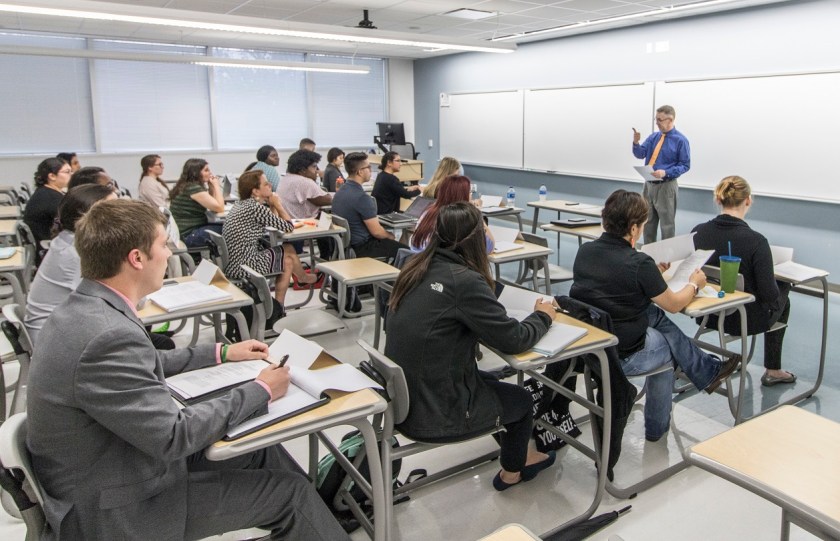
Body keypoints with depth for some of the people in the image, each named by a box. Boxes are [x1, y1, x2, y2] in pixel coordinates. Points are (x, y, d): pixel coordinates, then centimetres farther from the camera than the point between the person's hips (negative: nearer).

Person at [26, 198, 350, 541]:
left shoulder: (87, 308, -2)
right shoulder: (108, 335, -31)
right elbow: (174, 436, -27)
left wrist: (221, 353, 14)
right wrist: (261, 391, -16)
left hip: (113, 468, 8)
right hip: (114, 511, -8)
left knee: (262, 451, 13)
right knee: (290, 491, -2)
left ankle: (325, 513, 31)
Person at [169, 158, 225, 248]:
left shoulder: (186, 185, 13)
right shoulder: (193, 188, -18)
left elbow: (213, 206, 15)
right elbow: (219, 208, -18)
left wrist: (211, 186, 6)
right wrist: (216, 185, -7)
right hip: (189, 236, -10)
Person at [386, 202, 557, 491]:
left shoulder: (416, 268, -1)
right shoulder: (464, 281, -24)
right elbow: (513, 339, -17)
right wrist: (542, 316, 2)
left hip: (402, 397, 7)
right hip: (432, 414, -7)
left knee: (492, 383, 28)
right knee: (521, 400, 19)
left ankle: (518, 453, 48)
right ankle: (512, 471, 45)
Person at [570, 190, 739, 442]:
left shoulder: (585, 251, -2)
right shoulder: (639, 263, -20)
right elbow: (674, 304, -3)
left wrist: (652, 273, 25)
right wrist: (694, 284, 17)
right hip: (621, 357, -6)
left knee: (656, 314, 22)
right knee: (668, 344, 25)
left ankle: (709, 371, 39)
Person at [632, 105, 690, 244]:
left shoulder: (680, 140, -9)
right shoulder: (653, 136, 8)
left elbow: (685, 165, -10)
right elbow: (640, 154, 2)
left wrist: (666, 172, -24)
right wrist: (636, 142, -18)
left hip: (666, 186, -6)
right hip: (649, 184, 6)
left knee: (667, 224, 3)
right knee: (648, 221, 15)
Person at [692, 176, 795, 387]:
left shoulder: (698, 232, -13)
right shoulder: (755, 240, -27)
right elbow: (769, 293, -22)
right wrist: (778, 287, 1)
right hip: (745, 319, -5)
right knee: (782, 294, 31)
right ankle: (773, 371, 41)